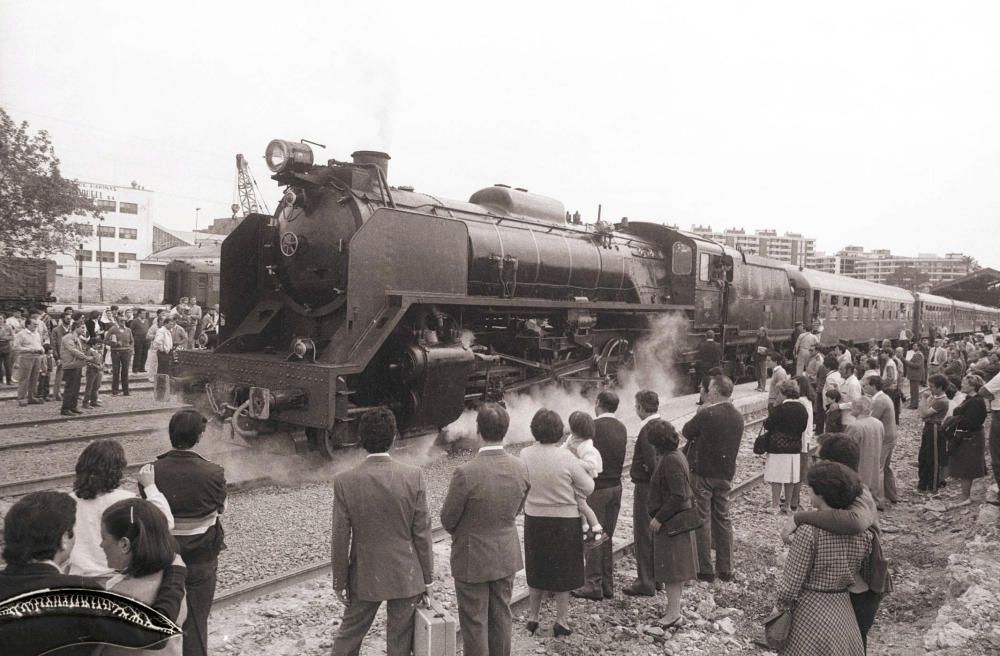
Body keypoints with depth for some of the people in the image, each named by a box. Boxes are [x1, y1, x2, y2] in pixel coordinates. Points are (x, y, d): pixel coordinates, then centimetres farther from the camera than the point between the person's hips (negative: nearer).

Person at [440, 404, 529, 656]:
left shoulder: (466, 473, -27)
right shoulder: (520, 468, -11)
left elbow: (447, 519, -13)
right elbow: (516, 510, 4)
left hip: (473, 559, -5)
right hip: (507, 556, 5)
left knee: (474, 623, 10)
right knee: (501, 617, 21)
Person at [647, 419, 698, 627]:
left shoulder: (670, 461, -23)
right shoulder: (677, 456, 9)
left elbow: (678, 496, -26)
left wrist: (659, 518, -20)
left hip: (671, 522, -10)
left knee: (670, 569, -2)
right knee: (675, 569, 18)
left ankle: (673, 614, 4)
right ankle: (674, 607, 28)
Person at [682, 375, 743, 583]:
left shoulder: (707, 414, -20)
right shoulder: (738, 416, 3)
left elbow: (687, 431, -7)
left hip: (702, 474, -6)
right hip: (726, 474, 6)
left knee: (702, 520, 2)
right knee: (723, 519, 15)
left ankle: (705, 570, 6)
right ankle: (725, 569, 20)